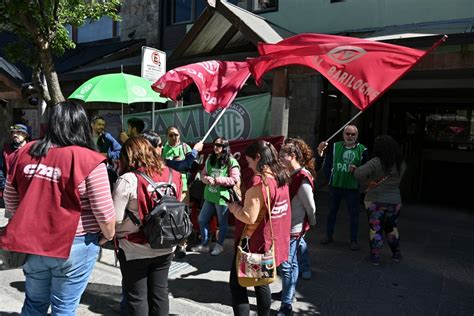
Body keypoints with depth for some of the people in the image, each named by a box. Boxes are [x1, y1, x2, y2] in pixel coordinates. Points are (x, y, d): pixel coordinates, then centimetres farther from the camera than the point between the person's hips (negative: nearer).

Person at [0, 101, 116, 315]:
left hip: (31, 242, 5)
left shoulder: (25, 152, 1)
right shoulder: (89, 159, -15)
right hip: (73, 245, -5)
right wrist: (109, 235, 3)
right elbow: (104, 211, -15)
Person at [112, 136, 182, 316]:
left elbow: (115, 218, -18)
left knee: (137, 297, 13)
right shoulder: (173, 175, -3)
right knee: (160, 293, 19)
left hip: (135, 250, -4)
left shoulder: (128, 179, -18)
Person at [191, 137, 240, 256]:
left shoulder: (231, 161, -11)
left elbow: (235, 179, -16)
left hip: (222, 197, -6)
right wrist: (207, 179, -12)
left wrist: (217, 180, -18)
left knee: (222, 222, 10)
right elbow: (203, 174, 12)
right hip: (209, 196, 6)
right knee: (202, 219, 13)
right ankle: (204, 244, 29)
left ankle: (219, 245, 30)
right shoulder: (210, 159, 9)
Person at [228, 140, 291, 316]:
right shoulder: (281, 178, 4)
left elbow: (249, 216, -24)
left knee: (237, 284, 4)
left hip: (254, 242, -8)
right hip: (272, 240, 8)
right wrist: (243, 203, 12)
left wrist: (234, 207, -7)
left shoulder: (259, 181, -22)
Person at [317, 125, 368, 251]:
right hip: (335, 186, 2)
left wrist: (356, 169, -20)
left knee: (354, 214, 4)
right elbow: (327, 163, 1)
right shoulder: (335, 147, 1)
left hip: (352, 188, -2)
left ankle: (354, 240, 19)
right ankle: (329, 235, 32)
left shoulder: (362, 150, -2)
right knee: (332, 211, 15)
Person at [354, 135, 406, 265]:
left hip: (375, 201, -4)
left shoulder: (376, 162, -19)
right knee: (392, 228, 23)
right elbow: (399, 181, 11)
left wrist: (367, 182, -15)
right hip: (394, 201, 5)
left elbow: (359, 173, -31)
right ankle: (396, 254, 35)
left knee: (375, 229, 8)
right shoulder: (401, 164, -2)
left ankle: (375, 257, 16)